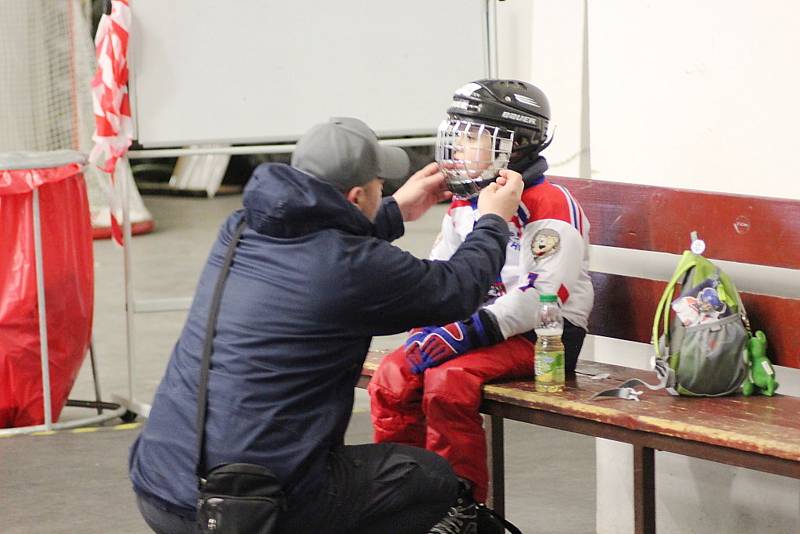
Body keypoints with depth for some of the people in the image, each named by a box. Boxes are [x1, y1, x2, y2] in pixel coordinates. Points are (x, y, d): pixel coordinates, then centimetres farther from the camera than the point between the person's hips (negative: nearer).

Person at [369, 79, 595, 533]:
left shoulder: (552, 208, -14)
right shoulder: (466, 205, 14)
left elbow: (542, 298, -23)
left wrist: (465, 333, -27)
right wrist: (430, 327, -4)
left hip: (541, 338, -8)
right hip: (477, 327, 8)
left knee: (448, 381, -29)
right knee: (393, 376, -11)